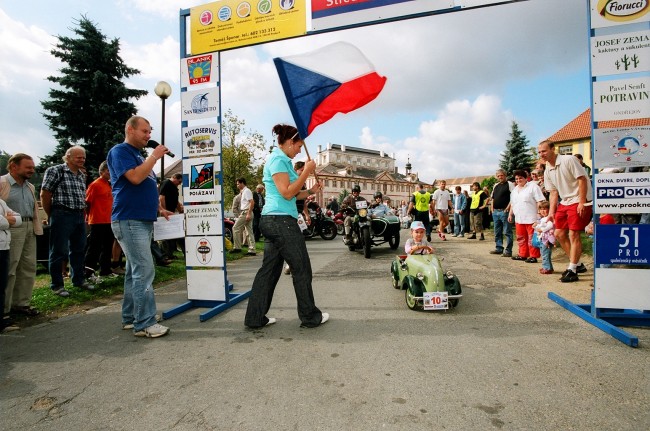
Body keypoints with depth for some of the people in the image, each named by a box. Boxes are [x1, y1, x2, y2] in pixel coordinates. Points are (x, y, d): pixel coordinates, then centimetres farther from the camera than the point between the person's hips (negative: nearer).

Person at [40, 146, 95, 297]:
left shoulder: (82, 175, 14)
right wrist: (52, 216, -1)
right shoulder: (55, 171, -6)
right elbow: (45, 195, -6)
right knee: (59, 252, 1)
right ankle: (57, 285, 12)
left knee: (79, 250, 14)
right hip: (62, 216, -7)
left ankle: (79, 279, 26)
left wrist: (82, 213, 10)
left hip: (79, 216, 7)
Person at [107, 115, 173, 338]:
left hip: (144, 220, 9)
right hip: (129, 221, -9)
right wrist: (155, 156, -11)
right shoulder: (120, 151, -4)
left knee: (135, 271, 12)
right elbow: (135, 177, -20)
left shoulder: (139, 155, 23)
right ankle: (145, 323, -7)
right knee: (144, 270, -13)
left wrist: (159, 208, 18)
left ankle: (130, 318, 21)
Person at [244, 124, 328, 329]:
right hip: (282, 220, -10)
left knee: (270, 269, 11)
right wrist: (306, 171, -12)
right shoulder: (278, 160, -10)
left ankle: (255, 317, 17)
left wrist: (310, 191, 13)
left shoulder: (279, 159, 20)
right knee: (301, 269, 2)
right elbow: (287, 193, -17)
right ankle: (310, 317, 16)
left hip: (273, 221, 10)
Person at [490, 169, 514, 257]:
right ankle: (499, 248, 22)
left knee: (507, 232, -4)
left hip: (504, 211, -7)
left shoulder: (509, 184, -4)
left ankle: (508, 251, -1)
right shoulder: (496, 186, 17)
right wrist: (492, 209, 12)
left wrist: (508, 208, -16)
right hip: (495, 212, 8)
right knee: (497, 232, 13)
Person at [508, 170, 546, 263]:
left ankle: (533, 256, 3)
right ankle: (523, 255, 22)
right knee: (521, 238, 13)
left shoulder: (533, 186, -5)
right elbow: (512, 204, 25)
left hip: (531, 219, -7)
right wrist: (510, 214, 20)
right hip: (519, 219, 7)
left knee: (532, 239, -3)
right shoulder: (515, 190, 18)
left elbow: (540, 201, -11)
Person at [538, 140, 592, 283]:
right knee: (559, 234, 9)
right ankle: (578, 264, 23)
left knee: (573, 234, -10)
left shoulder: (568, 160, -13)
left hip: (580, 201, -8)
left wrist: (581, 202, -20)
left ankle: (572, 270, -2)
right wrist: (551, 212, 6)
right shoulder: (547, 172, 9)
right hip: (565, 202, 8)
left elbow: (582, 179, -16)